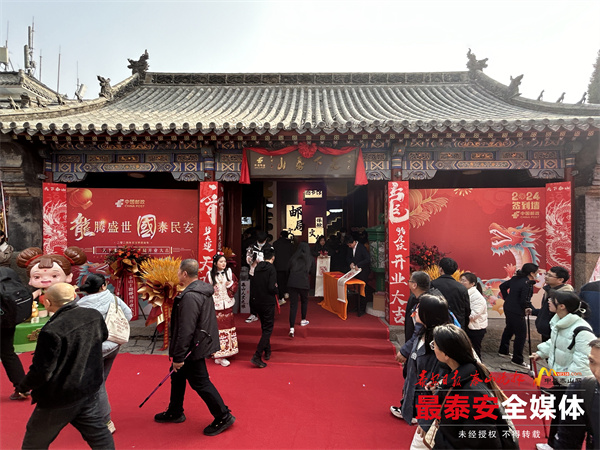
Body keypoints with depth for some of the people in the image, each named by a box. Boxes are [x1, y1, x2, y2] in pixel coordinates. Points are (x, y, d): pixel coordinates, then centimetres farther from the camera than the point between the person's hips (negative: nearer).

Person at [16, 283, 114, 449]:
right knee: (97, 433, 19)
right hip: (90, 390, 5)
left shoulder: (52, 331, -28)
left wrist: (23, 387, -1)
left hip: (59, 399, -5)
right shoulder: (94, 315, -8)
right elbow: (103, 336, 13)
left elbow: (42, 371, -21)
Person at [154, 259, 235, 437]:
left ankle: (223, 417, 14)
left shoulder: (190, 297, -27)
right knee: (177, 376, 23)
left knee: (200, 382, 1)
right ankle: (175, 412, 41)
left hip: (193, 348, -10)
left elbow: (185, 331, -28)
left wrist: (178, 357, -20)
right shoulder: (202, 289, 6)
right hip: (199, 343, 10)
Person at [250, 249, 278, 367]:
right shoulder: (271, 268, -16)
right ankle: (257, 356, -5)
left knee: (264, 327, 21)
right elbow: (271, 288, -22)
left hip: (258, 302, 7)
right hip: (268, 303, -7)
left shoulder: (257, 268, 4)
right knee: (268, 329, 1)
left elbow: (252, 286, 8)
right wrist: (276, 290, -2)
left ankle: (267, 352, 33)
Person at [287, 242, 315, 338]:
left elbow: (288, 269, 15)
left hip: (292, 282, 1)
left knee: (293, 304, 1)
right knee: (304, 301, 25)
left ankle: (291, 328, -5)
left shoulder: (293, 258, 7)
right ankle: (303, 321, 37)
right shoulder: (311, 259, 5)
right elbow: (311, 271, 14)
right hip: (304, 283, -1)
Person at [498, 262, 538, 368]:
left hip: (508, 308, 9)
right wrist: (530, 308, -6)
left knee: (509, 329, 25)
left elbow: (502, 286, 14)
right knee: (521, 335, 3)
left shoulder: (515, 279, 5)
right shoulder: (527, 284, -20)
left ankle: (503, 351, 41)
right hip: (516, 312, -9)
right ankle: (517, 360, 13)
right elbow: (524, 301, -24)